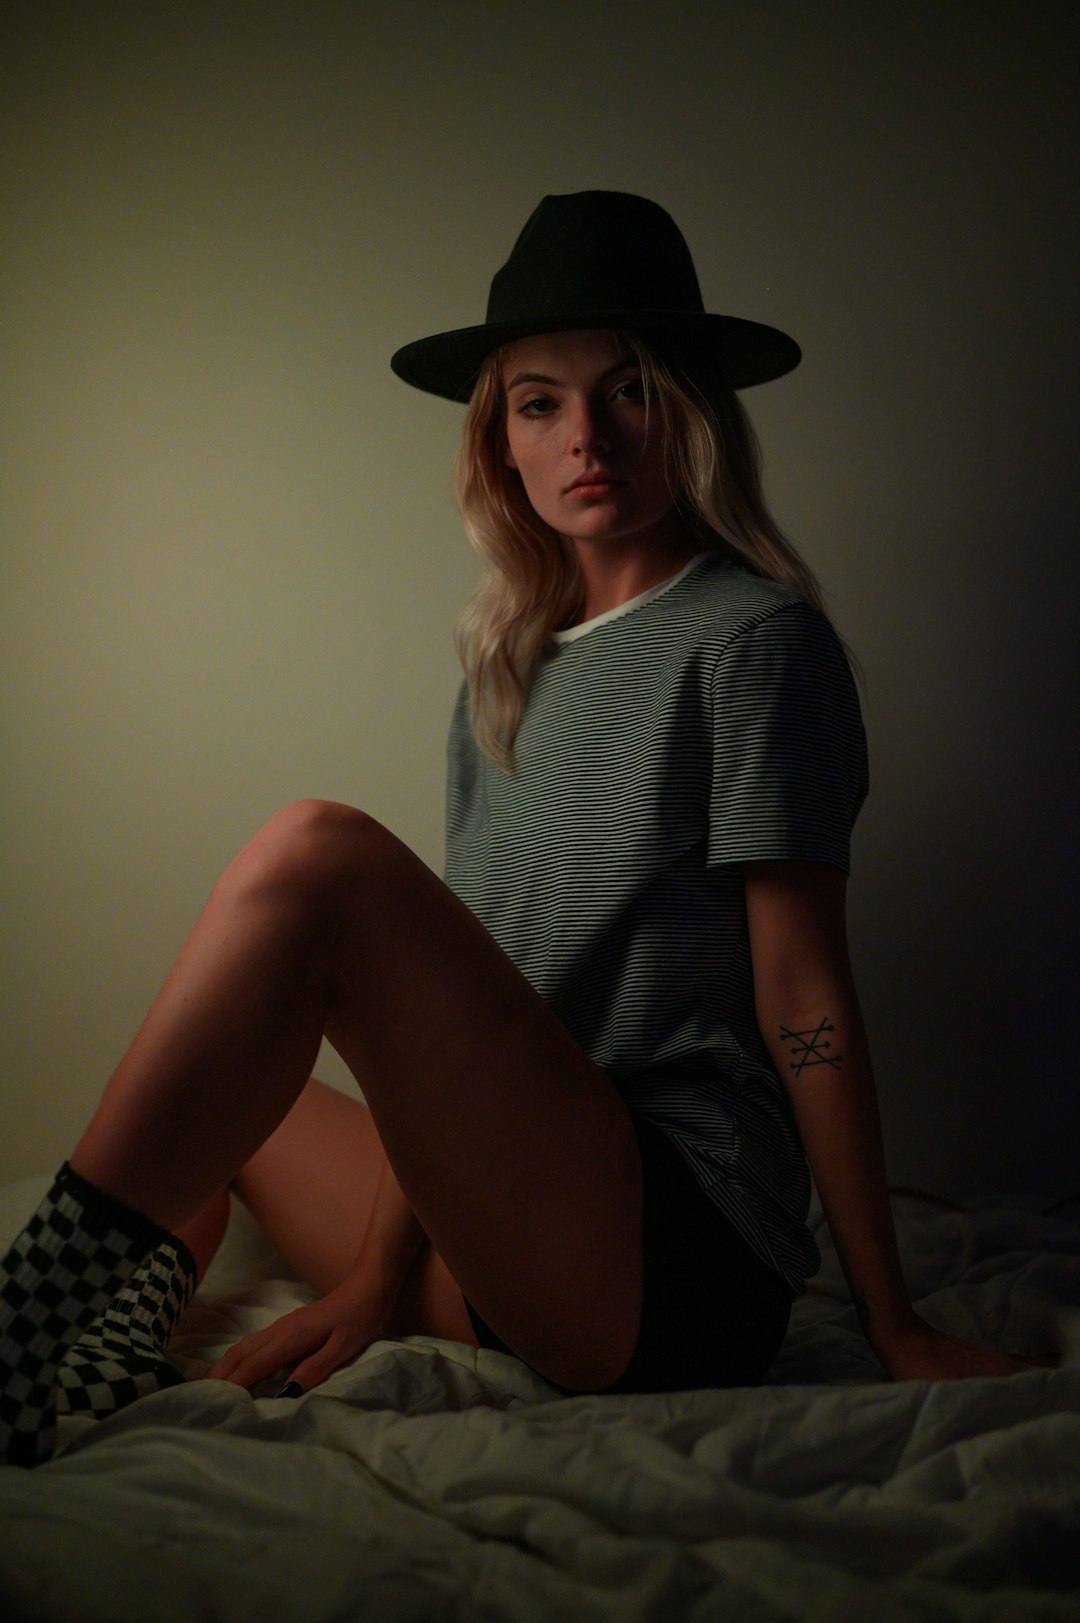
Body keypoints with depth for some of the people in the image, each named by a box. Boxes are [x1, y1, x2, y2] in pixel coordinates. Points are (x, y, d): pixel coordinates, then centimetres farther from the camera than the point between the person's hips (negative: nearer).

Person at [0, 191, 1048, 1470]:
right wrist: (381, 1272, 4)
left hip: (678, 1257, -8)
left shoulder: (750, 636, -4)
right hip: (508, 1247, 8)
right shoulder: (509, 665, 16)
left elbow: (805, 1003, -7)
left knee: (316, 856, -23)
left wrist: (895, 1331, -4)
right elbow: (458, 1000, 11)